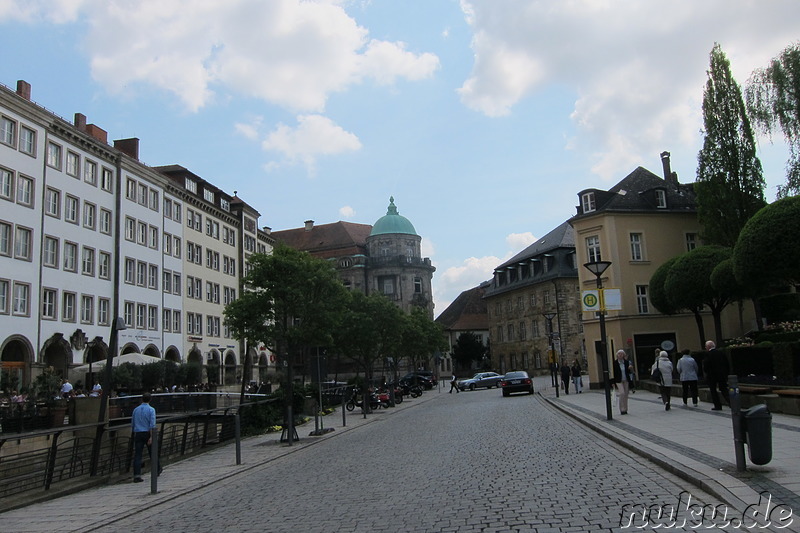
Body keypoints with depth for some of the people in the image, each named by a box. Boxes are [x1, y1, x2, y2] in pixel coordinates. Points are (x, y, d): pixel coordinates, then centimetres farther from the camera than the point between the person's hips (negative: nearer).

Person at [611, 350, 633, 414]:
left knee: (625, 395, 7)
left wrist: (631, 369, -12)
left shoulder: (626, 362, 4)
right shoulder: (614, 363, -6)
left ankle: (625, 410, 17)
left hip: (626, 381, 4)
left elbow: (629, 372, 10)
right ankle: (622, 410, -9)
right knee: (622, 393, -16)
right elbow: (613, 373, -5)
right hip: (618, 381, -4)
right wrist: (613, 383, -8)